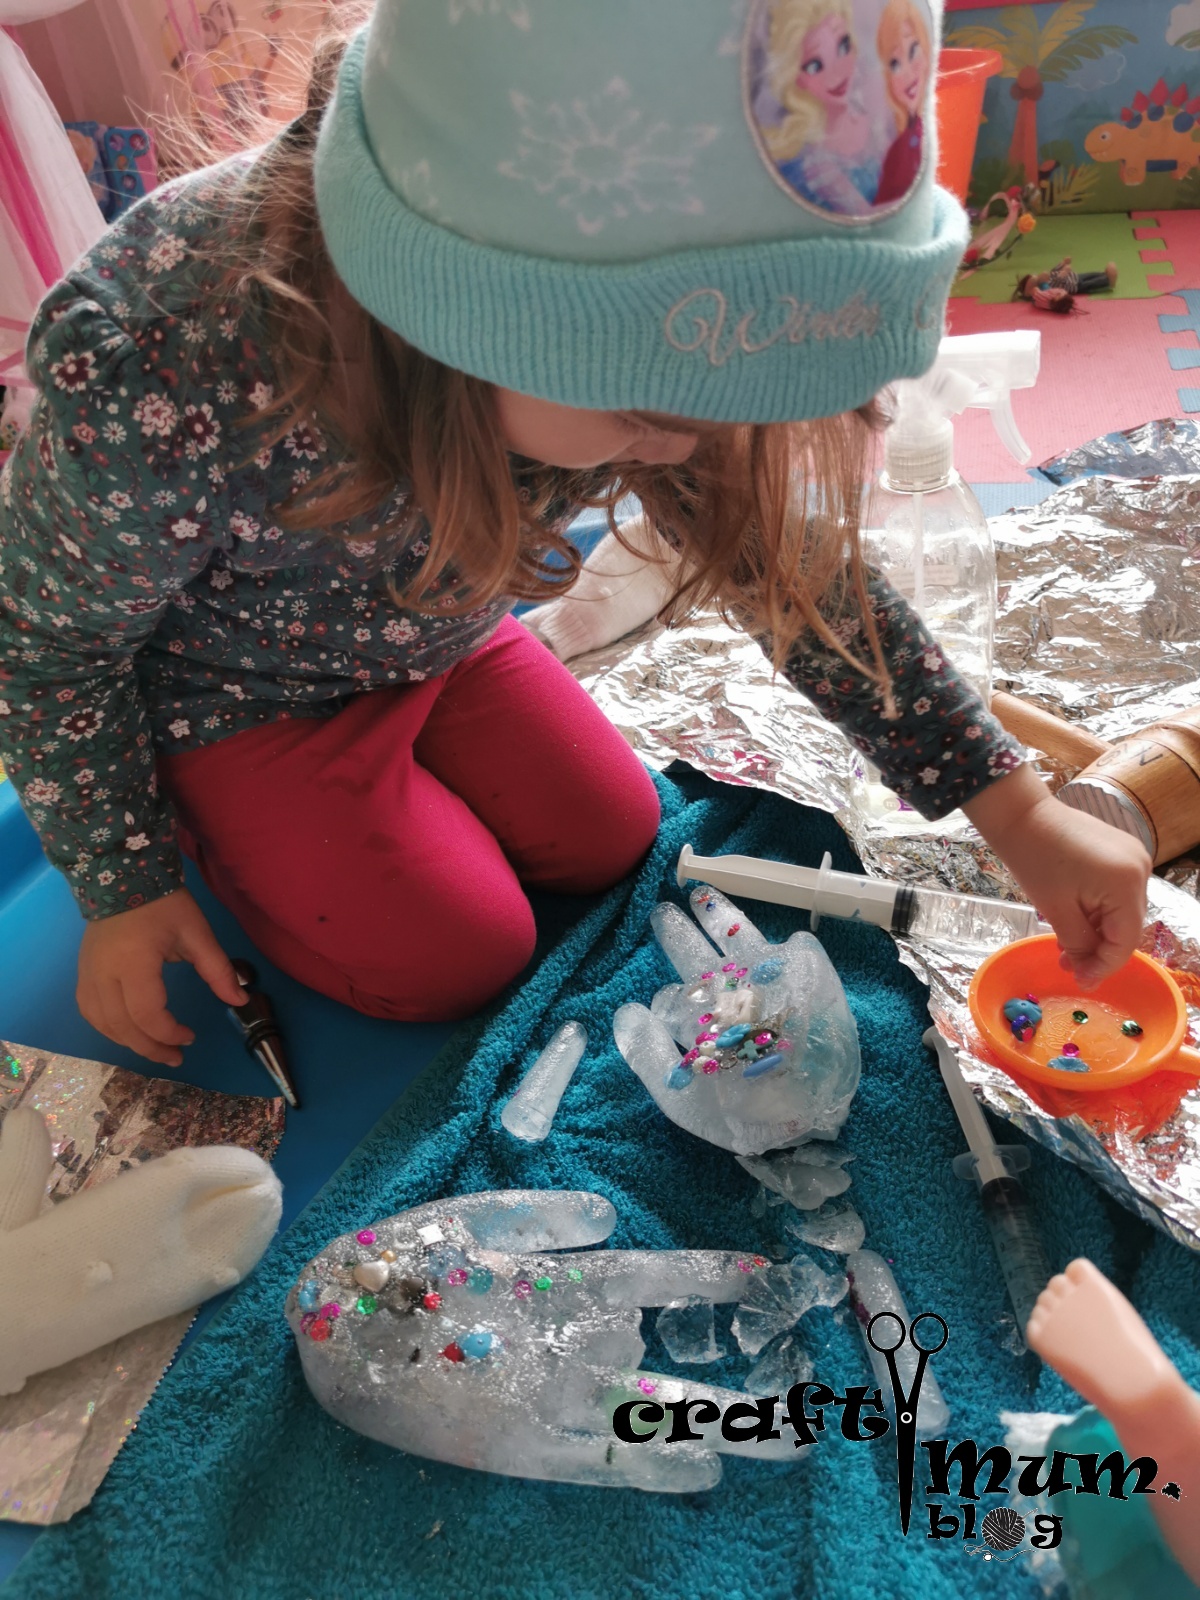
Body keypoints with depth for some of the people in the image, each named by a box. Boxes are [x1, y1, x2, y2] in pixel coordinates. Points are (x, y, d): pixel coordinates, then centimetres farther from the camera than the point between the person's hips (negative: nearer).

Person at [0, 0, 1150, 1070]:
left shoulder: (622, 356, -27)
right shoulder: (159, 382, -41)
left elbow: (775, 559, -14)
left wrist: (1013, 810, -14)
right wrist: (125, 886, -8)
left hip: (436, 636, 4)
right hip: (224, 688, -4)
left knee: (609, 843, 6)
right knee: (457, 960, -7)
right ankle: (211, 828, 17)